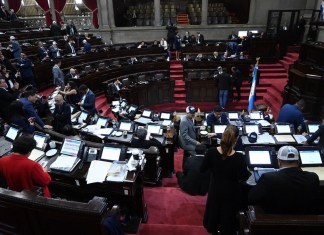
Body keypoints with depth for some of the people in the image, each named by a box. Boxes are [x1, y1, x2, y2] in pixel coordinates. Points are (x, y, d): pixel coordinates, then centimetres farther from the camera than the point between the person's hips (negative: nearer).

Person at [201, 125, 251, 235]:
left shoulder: (211, 152, -24)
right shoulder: (239, 157, -29)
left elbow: (202, 169, -9)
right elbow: (244, 177, -13)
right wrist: (246, 169, 6)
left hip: (215, 189, 3)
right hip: (231, 191, -2)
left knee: (214, 209, 28)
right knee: (228, 214, 24)